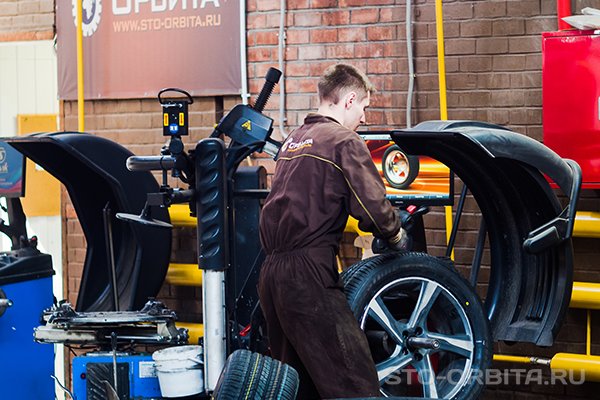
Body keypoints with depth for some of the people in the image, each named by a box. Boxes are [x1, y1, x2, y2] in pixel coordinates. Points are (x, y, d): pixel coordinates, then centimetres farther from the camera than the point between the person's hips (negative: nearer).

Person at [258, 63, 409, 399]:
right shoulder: (344, 141, -6)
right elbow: (373, 210, -12)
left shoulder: (294, 139, 20)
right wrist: (397, 236, 9)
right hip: (308, 276, -9)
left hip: (272, 272, 9)